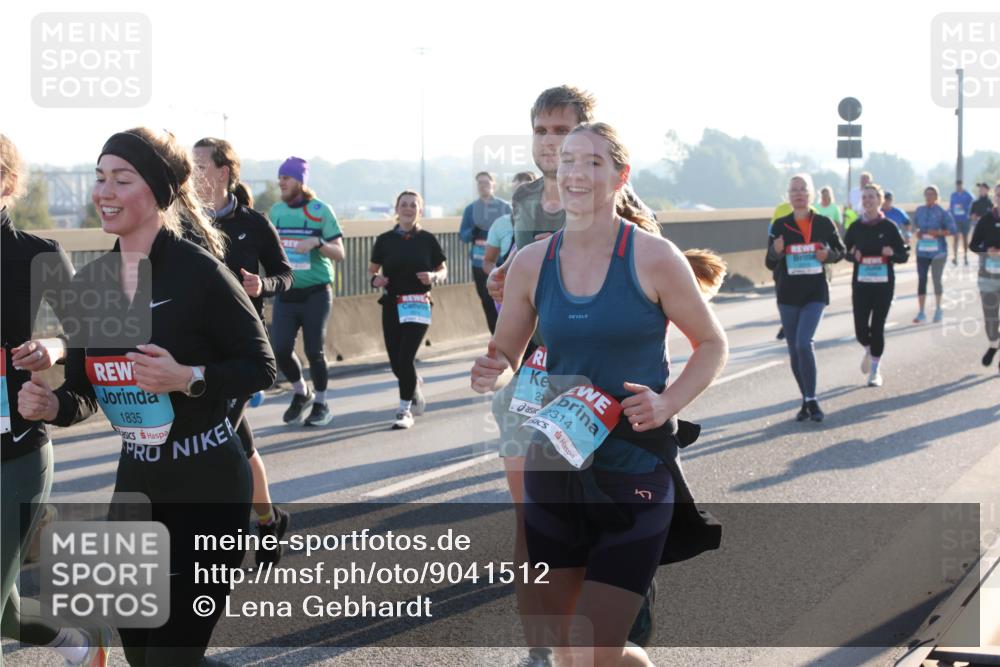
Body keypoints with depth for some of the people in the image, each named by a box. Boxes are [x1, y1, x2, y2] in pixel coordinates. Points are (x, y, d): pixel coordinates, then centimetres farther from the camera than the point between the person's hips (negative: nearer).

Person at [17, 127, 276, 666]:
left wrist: (186, 378, -26)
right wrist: (53, 405, -13)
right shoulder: (90, 282, 3)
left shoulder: (199, 272, -16)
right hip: (136, 482, 7)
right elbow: (84, 390, 9)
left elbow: (261, 368, -11)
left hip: (207, 485, -7)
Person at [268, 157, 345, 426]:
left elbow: (339, 254, -6)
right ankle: (300, 393, 22)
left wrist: (317, 243, -24)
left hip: (315, 294, -4)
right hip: (285, 294, 4)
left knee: (314, 351, -1)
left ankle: (321, 404, 18)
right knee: (280, 350, -4)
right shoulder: (276, 210, 8)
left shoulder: (320, 210, -5)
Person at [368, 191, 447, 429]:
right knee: (396, 362, 5)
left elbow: (443, 270, 9)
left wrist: (433, 277, -13)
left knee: (405, 358, -13)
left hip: (418, 305, -2)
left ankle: (405, 410, 0)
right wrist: (375, 280, -9)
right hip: (391, 305, 3)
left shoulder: (427, 239, 1)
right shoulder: (385, 240, 4)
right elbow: (372, 270, 13)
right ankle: (416, 394, 36)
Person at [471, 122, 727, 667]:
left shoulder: (654, 258, -9)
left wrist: (668, 404, -14)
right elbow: (505, 353, 13)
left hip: (636, 475, -4)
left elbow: (711, 344, 2)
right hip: (553, 472, 4)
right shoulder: (531, 263, 2)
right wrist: (492, 374, -11)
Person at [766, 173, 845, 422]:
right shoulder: (779, 226, -1)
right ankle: (806, 401, 20)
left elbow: (840, 251, 12)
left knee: (804, 343, -18)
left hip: (815, 293, -2)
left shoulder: (824, 223, -2)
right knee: (794, 349, 6)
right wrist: (776, 251, -20)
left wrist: (828, 255, -11)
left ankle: (811, 401, -8)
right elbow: (770, 264, 2)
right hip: (788, 294, 2)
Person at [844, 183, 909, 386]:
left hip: (884, 284, -2)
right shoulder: (856, 227, 2)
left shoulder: (889, 227, -3)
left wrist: (892, 253, -21)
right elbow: (845, 250, 13)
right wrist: (853, 255, -10)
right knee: (861, 329, -4)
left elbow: (904, 255, 1)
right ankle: (869, 351, 32)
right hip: (861, 283, 2)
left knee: (877, 327, -1)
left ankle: (875, 371, 15)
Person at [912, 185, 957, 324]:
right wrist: (916, 231, -2)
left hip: (938, 252, -3)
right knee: (921, 280, -1)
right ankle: (921, 313, 3)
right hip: (922, 251, 3)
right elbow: (915, 226, 19)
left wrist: (938, 232, -21)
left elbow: (953, 230, -9)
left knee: (937, 280, 9)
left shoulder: (942, 212, -9)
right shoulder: (919, 211, 3)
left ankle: (938, 310, 27)